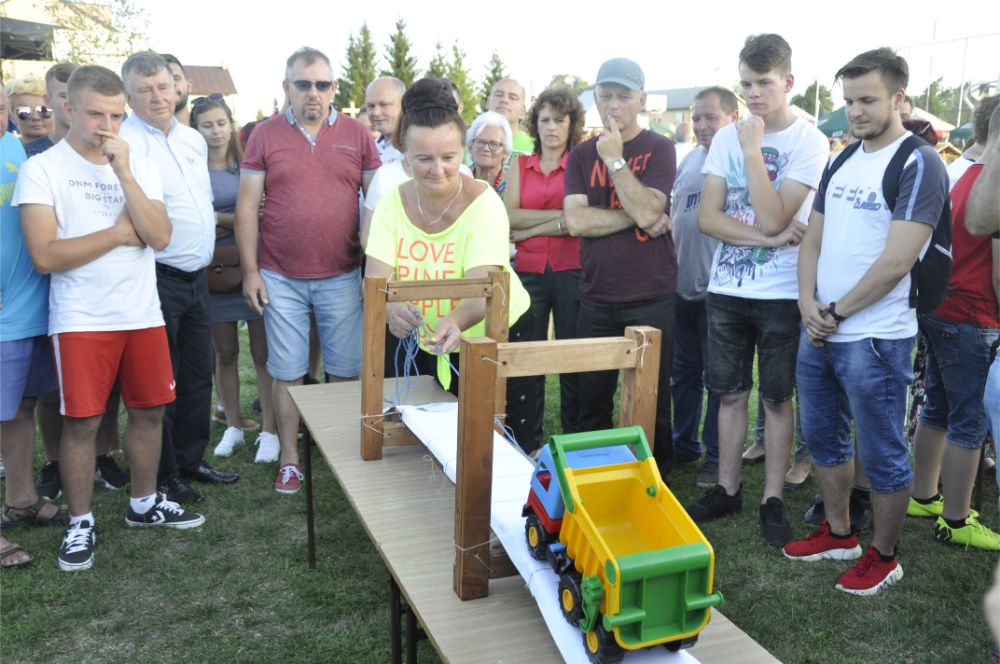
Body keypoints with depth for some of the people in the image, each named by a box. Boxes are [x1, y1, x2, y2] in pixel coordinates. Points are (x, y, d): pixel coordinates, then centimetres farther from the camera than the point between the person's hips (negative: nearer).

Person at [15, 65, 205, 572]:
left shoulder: (140, 166, 7)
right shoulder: (42, 169, -5)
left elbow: (159, 237, -8)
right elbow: (45, 256, -16)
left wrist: (123, 172, -15)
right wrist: (120, 232, -10)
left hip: (143, 314, 4)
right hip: (81, 319, -4)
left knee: (149, 410, 11)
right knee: (82, 421, 1)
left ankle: (144, 503, 30)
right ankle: (80, 522, 18)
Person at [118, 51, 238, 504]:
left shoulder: (194, 139, 12)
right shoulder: (126, 143, -12)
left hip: (196, 276, 7)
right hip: (158, 278, -7)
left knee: (199, 374, 15)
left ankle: (192, 460, 30)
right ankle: (163, 475, 18)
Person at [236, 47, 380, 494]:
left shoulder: (357, 134, 2)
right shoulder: (265, 135, 1)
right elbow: (247, 205, 1)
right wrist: (249, 271, -4)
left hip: (342, 276, 0)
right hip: (281, 278, 0)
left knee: (345, 371, 8)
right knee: (287, 373, 8)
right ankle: (289, 458, 21)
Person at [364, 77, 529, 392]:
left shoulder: (483, 202, -21)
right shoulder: (393, 203, -11)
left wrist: (455, 322, -55)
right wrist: (391, 309, -42)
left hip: (497, 339, -3)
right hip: (426, 348, 4)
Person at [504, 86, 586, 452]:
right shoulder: (520, 165, 14)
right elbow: (509, 217, -1)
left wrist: (530, 229, -6)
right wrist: (558, 215, -8)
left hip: (572, 271, -2)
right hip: (529, 272, 3)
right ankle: (523, 447, 14)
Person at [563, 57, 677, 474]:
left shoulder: (658, 148, -1)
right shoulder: (581, 155, 7)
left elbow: (647, 210, -17)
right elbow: (575, 221, -7)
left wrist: (614, 159, -12)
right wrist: (637, 218, -11)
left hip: (651, 297, -2)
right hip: (596, 297, 3)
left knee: (652, 400, 7)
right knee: (592, 398, 8)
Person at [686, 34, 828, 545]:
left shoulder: (809, 141, -8)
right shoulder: (727, 137, 4)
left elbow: (772, 218, -19)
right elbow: (706, 217, -4)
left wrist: (753, 149, -18)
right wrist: (767, 239, -16)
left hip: (780, 295, -4)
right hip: (726, 291, 4)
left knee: (777, 398, 7)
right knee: (730, 393, 12)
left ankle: (773, 499, 20)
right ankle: (727, 489, 26)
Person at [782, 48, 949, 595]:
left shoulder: (918, 165, -12)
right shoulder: (841, 162, 11)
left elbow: (896, 262, -19)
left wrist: (836, 313, -12)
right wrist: (808, 303, -4)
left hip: (875, 338, -8)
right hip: (819, 329, 8)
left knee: (881, 453, 5)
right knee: (822, 436, 18)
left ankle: (883, 555, 22)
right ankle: (838, 533, 35)